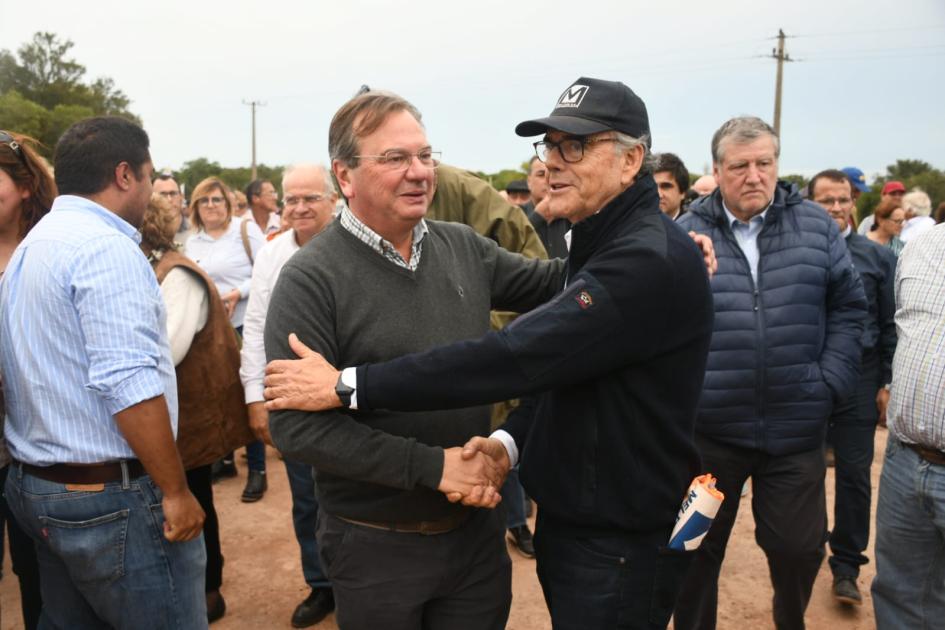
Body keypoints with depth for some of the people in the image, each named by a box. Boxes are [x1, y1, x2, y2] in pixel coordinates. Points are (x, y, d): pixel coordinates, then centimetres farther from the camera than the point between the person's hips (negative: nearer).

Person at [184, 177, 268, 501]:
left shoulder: (246, 230, -4)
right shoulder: (192, 243, 12)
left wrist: (239, 293, -20)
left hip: (244, 327, -5)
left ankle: (257, 470, 7)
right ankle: (225, 459, 29)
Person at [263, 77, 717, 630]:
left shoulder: (652, 260, -24)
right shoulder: (604, 246, 9)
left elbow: (517, 355, -30)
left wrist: (347, 386, -26)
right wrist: (512, 441, -7)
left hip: (621, 548, -9)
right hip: (568, 522, 9)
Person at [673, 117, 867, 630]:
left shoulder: (817, 226, 2)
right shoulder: (686, 235, -4)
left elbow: (849, 305, 6)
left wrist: (830, 380, -3)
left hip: (796, 426, 2)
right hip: (708, 428, -2)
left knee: (800, 545, 15)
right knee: (698, 548, 12)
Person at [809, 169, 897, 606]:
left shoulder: (878, 257, 2)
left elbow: (891, 325, 4)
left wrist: (888, 383, 1)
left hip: (858, 378, 0)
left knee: (854, 474, 5)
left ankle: (846, 567, 19)